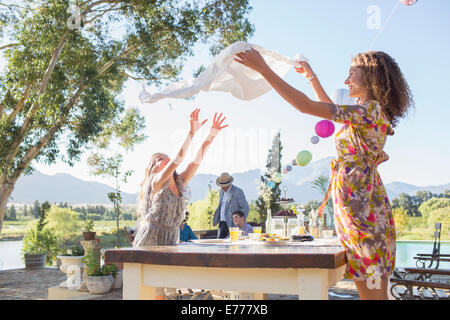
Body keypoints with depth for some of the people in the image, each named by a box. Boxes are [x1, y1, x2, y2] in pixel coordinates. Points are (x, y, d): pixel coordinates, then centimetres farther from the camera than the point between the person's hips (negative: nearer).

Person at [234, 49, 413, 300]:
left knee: (371, 294, -2)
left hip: (361, 209, -10)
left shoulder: (370, 110, -14)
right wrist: (311, 75, 34)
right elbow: (329, 106, 32)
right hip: (366, 206, 10)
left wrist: (263, 69, -15)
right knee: (377, 293, 14)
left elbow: (305, 105, -19)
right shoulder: (373, 113, 14)